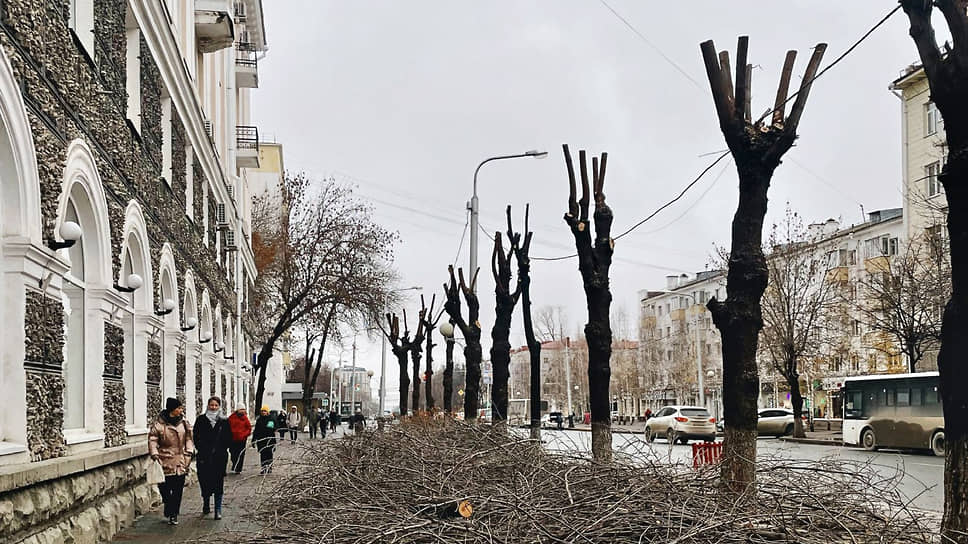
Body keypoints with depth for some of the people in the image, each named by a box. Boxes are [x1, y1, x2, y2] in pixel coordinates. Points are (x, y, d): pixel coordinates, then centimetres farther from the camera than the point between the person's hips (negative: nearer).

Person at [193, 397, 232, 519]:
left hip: (219, 457, 0)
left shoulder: (224, 422, 5)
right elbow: (196, 436, 3)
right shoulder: (201, 420, 5)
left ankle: (218, 510, 0)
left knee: (218, 483, -3)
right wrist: (201, 449, -6)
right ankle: (206, 506, 24)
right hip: (203, 457, 0)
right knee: (205, 482, 4)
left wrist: (222, 450, -3)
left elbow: (229, 439, 7)